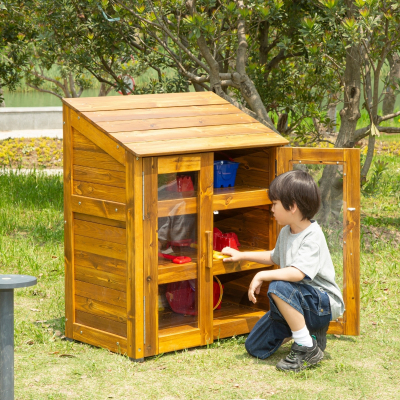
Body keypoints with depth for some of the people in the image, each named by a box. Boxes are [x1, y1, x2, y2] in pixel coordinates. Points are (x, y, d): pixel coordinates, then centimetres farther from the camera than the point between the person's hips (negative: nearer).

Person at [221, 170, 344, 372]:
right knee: (255, 347, 3)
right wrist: (242, 255, 27)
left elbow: (297, 273, -37)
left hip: (324, 303, -9)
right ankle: (309, 328, 16)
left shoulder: (312, 237, -22)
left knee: (278, 287, -37)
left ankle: (307, 348, -23)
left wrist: (262, 276, -30)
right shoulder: (286, 232, 6)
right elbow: (274, 258, 28)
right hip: (296, 301, 9)